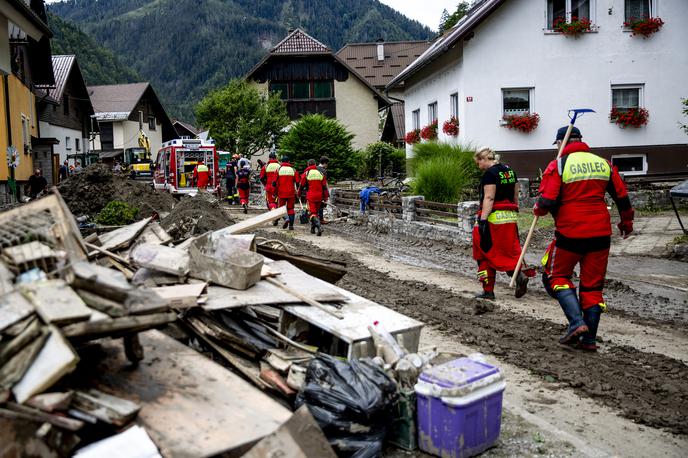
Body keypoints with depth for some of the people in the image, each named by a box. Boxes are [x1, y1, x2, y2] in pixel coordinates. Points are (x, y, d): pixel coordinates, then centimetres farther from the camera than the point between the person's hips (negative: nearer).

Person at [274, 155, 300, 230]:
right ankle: (291, 225, 5)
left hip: (281, 193, -1)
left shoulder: (278, 169, -1)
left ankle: (286, 219, -18)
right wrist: (297, 193, 13)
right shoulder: (293, 170, 4)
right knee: (290, 208, 11)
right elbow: (297, 182, 2)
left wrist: (275, 192, 7)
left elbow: (275, 182, -3)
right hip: (291, 193, 1)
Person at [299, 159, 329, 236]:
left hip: (310, 196, -4)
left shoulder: (306, 173, -4)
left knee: (312, 213, -5)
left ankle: (319, 226, -27)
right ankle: (313, 228, 25)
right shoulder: (320, 173, 7)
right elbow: (324, 186, 7)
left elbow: (302, 185, 2)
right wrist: (325, 197, 12)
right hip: (319, 196, 4)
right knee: (316, 212, 18)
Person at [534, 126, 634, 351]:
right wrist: (627, 222, 29)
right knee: (593, 285, 11)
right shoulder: (604, 163, 9)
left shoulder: (558, 165, -6)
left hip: (570, 233, -4)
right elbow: (622, 197, 14)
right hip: (600, 233, 5)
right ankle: (589, 339, 13)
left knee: (556, 276, 12)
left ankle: (577, 322, -5)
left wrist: (537, 209, 8)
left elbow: (546, 203, -15)